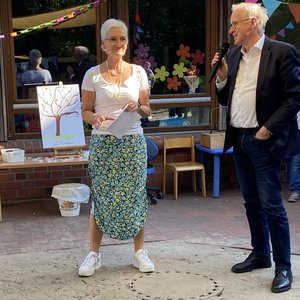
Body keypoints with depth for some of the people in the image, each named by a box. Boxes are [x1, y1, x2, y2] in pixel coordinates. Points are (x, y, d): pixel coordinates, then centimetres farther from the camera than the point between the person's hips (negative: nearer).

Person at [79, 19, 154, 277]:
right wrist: (95, 118, -18)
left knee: (135, 195, 6)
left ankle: (140, 251, 19)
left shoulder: (138, 72, 5)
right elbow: (85, 111, 3)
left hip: (133, 142, 1)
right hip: (103, 143, -1)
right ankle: (94, 253, 17)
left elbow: (147, 110, 10)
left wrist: (138, 107, -12)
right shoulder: (93, 74, 0)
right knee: (101, 197, 4)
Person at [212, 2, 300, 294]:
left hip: (263, 140, -6)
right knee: (251, 201, 15)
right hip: (238, 139, 7)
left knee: (271, 204, -4)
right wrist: (222, 77, -4)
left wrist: (268, 128, -15)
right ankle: (260, 254, 29)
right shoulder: (233, 55, 10)